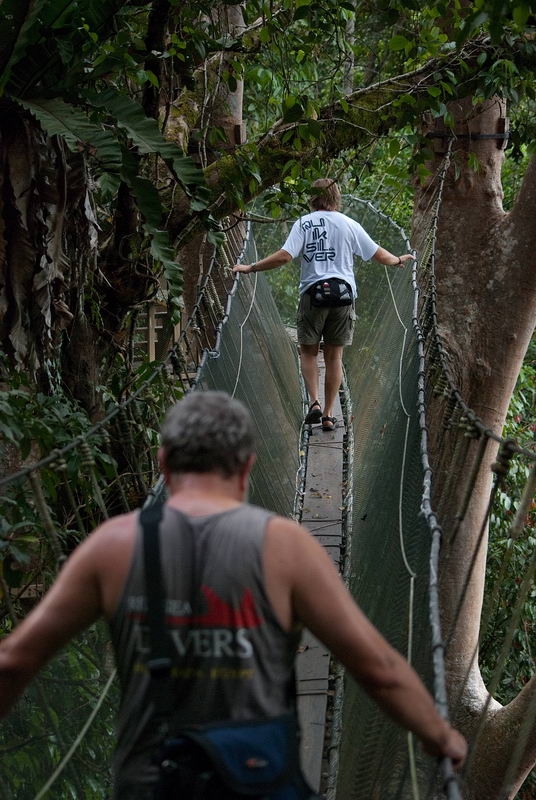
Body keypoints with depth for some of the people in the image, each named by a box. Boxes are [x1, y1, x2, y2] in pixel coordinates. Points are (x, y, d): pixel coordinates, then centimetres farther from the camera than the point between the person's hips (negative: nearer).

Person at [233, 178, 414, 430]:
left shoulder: (303, 223, 0)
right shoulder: (349, 224, 6)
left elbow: (284, 256, -11)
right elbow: (378, 254, 11)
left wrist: (251, 268, -3)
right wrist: (398, 260, 31)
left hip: (313, 292, -2)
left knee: (308, 352, 11)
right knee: (334, 356, 7)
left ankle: (314, 402, -8)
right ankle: (328, 414, 9)